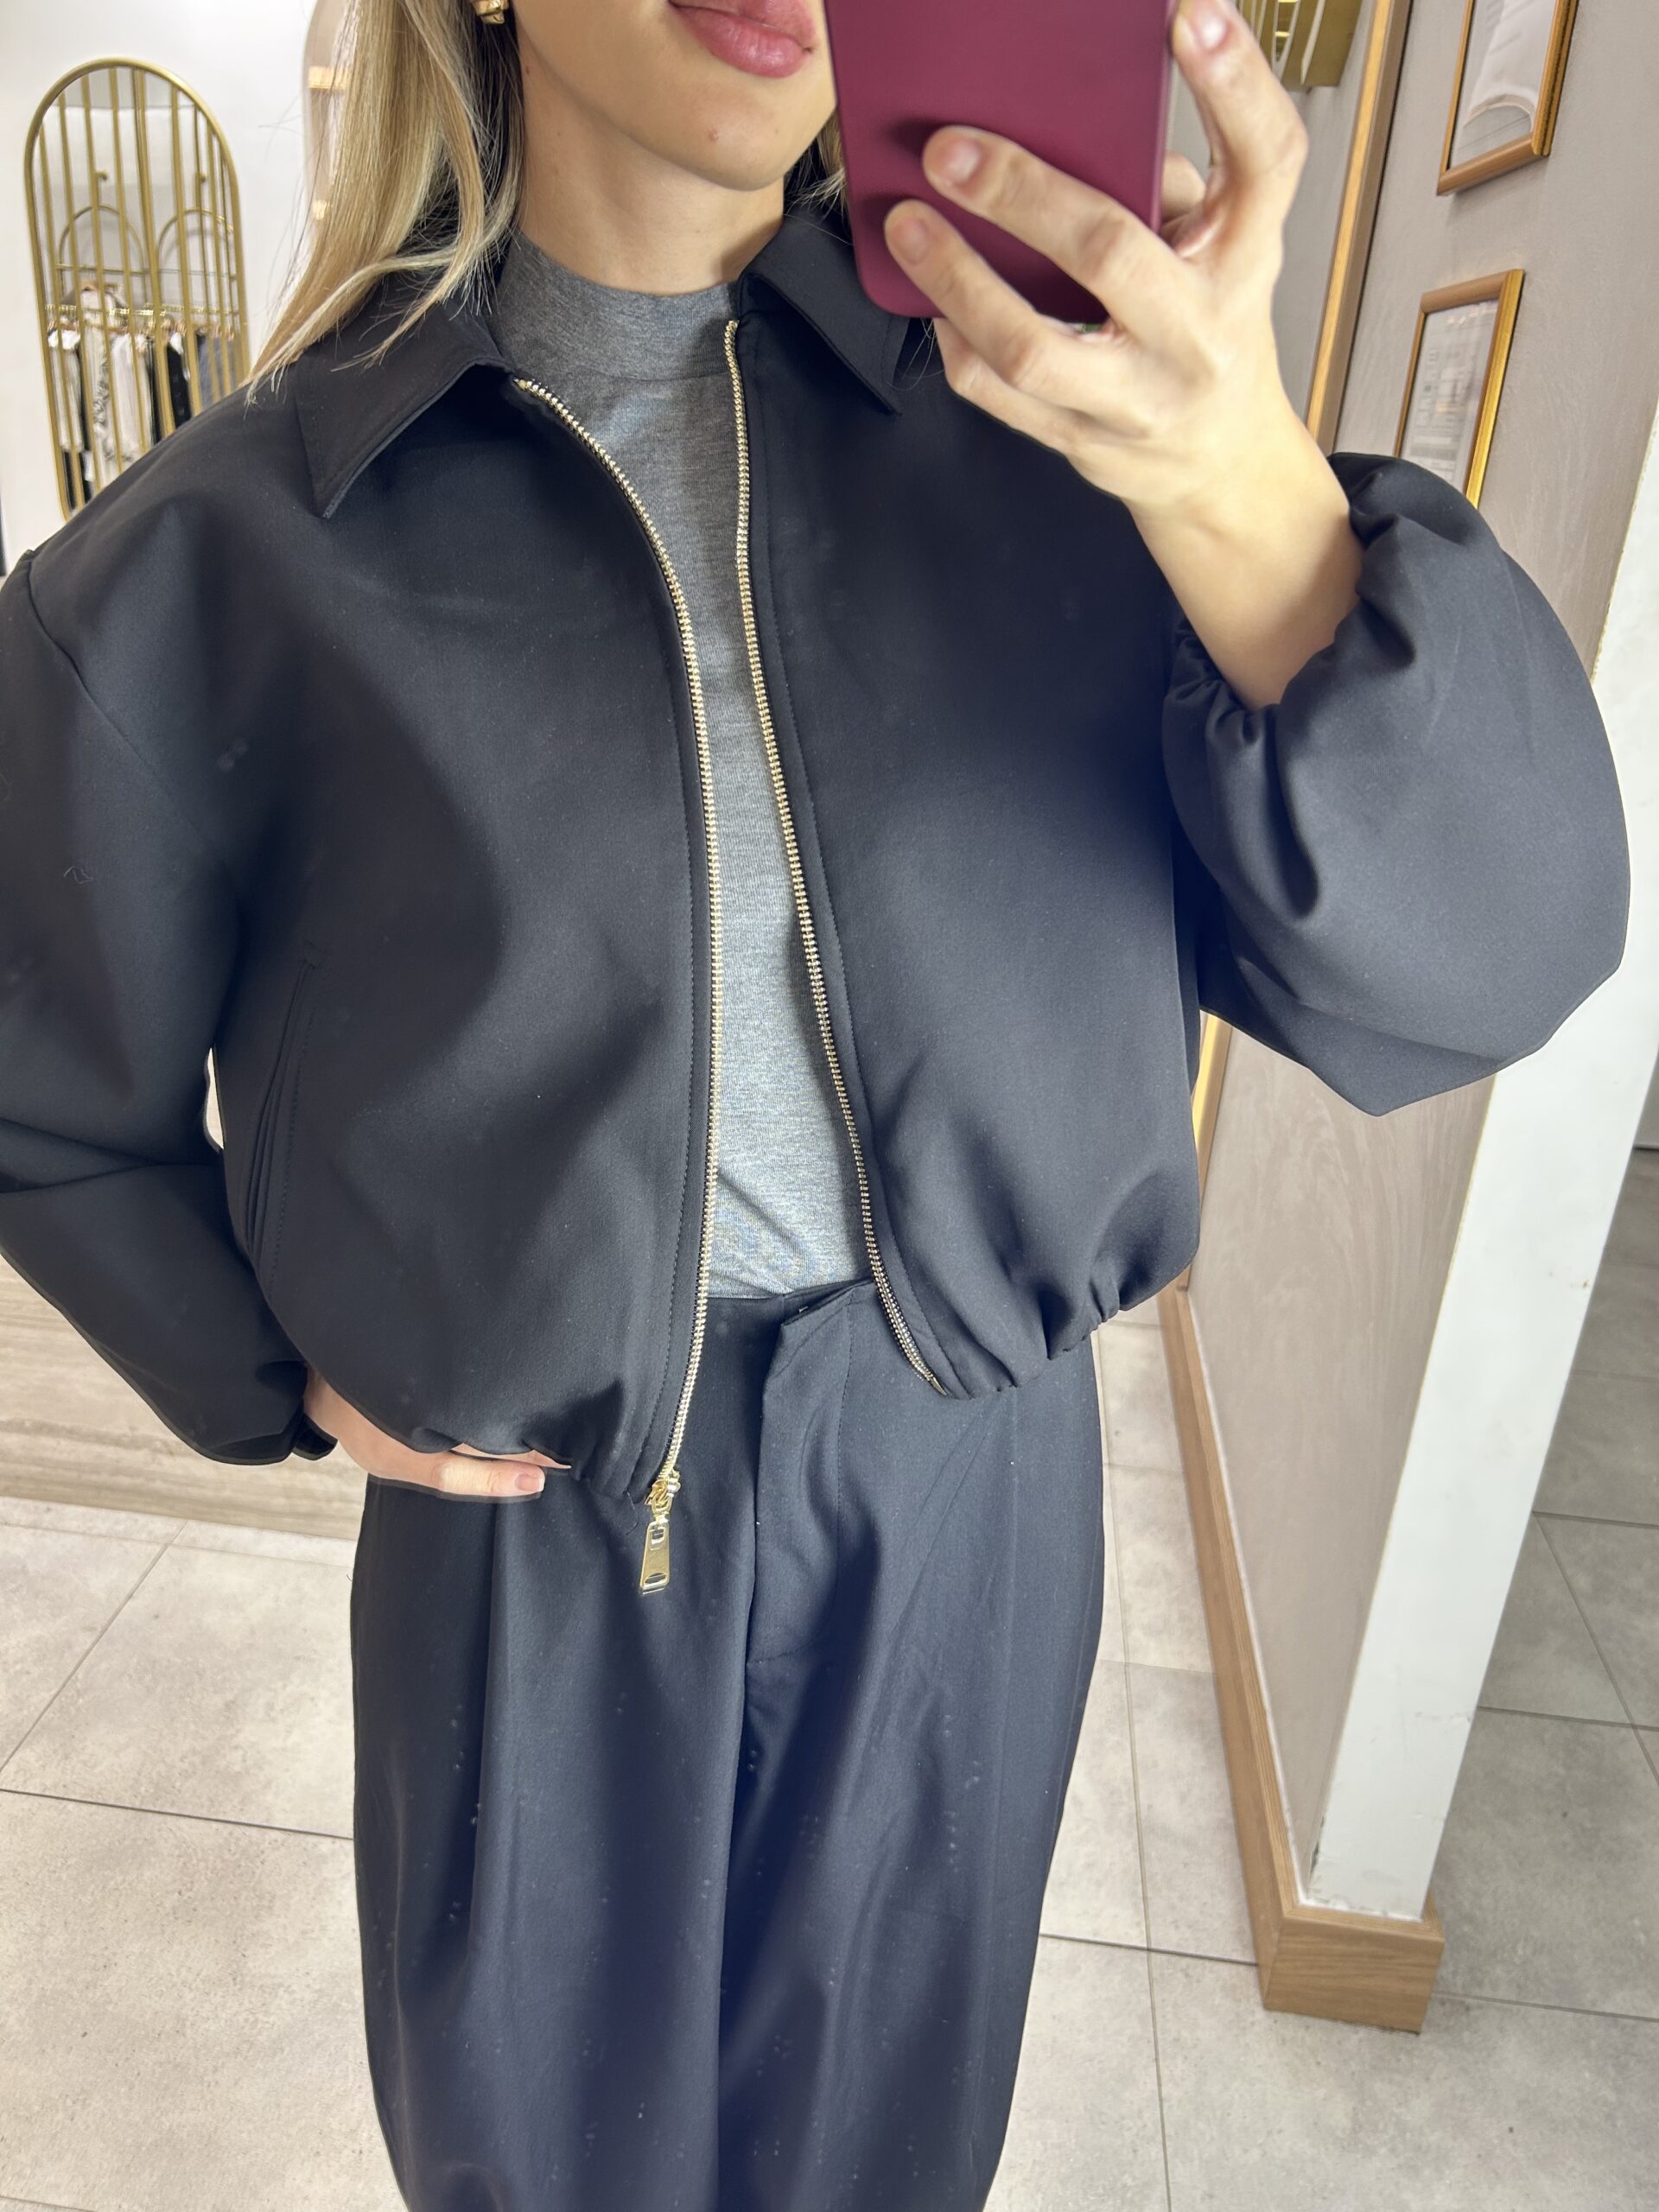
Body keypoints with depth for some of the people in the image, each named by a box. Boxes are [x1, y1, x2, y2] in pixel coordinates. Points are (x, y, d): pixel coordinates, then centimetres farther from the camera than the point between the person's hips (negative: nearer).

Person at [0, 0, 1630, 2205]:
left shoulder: (1048, 406, -9)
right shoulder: (234, 546, -11)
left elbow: (1479, 971, -17)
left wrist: (1246, 489, -32)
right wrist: (287, 1382, -3)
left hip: (967, 1498, 2)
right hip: (538, 1515, 0)